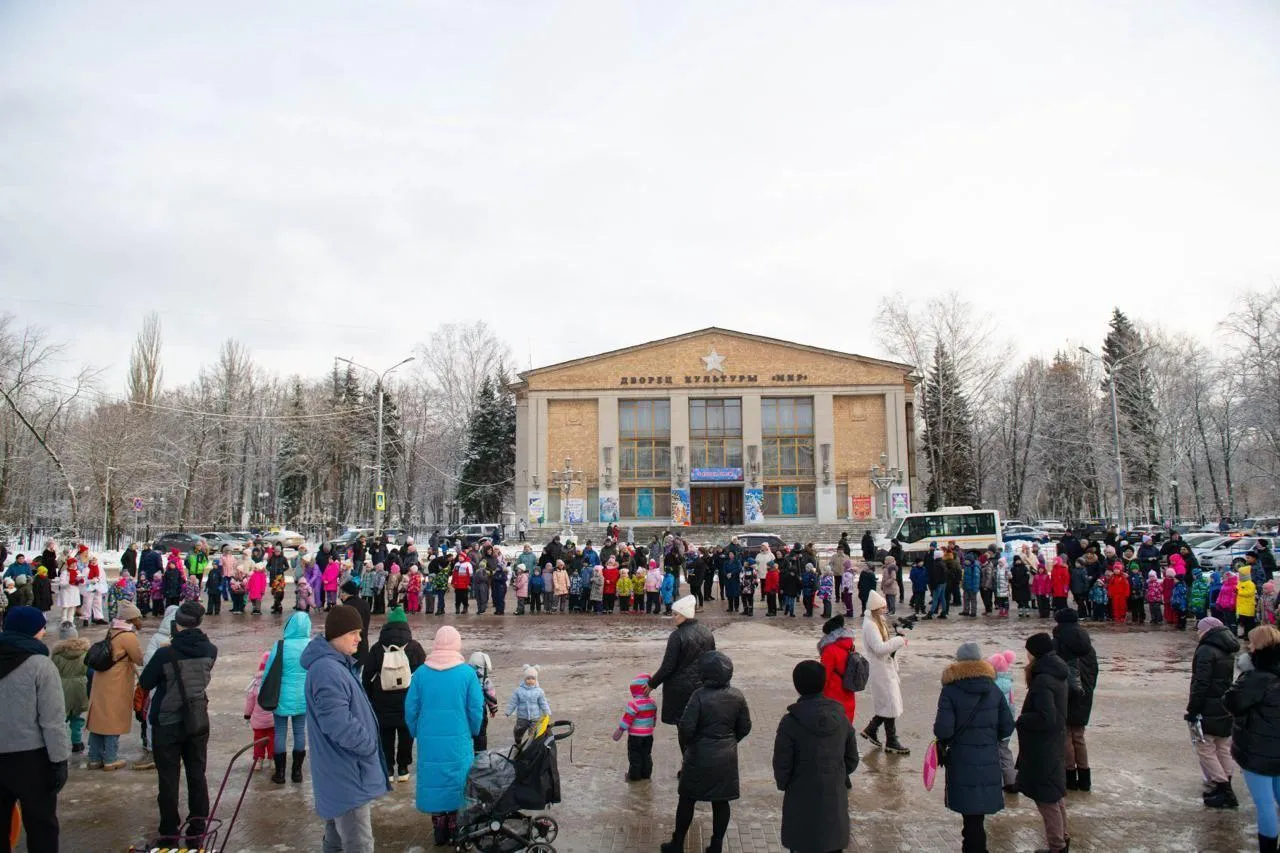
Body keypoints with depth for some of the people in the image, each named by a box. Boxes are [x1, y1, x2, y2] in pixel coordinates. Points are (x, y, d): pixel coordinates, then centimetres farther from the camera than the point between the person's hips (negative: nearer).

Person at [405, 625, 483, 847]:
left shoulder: (421, 673, -5)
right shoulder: (467, 673, -10)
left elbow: (410, 710, -1)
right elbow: (476, 710, -6)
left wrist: (418, 734, 15)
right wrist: (472, 733, 12)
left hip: (429, 742, 2)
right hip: (458, 741, -2)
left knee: (434, 782, 14)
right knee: (457, 783, 11)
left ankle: (439, 832, 23)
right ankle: (455, 831, 17)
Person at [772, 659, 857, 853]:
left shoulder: (790, 722, -18)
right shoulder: (840, 717, -3)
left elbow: (782, 764, -12)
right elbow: (852, 759, 6)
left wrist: (783, 784, 7)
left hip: (803, 801, -4)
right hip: (835, 798, 4)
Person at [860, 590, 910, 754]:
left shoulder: (880, 622, 12)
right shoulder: (870, 625, -19)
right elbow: (879, 648, -28)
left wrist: (896, 643, 5)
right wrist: (899, 641, -21)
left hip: (887, 667, 9)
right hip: (879, 670, -9)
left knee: (889, 703, 14)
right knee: (890, 705, -3)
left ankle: (871, 730, 27)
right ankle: (891, 743, 8)